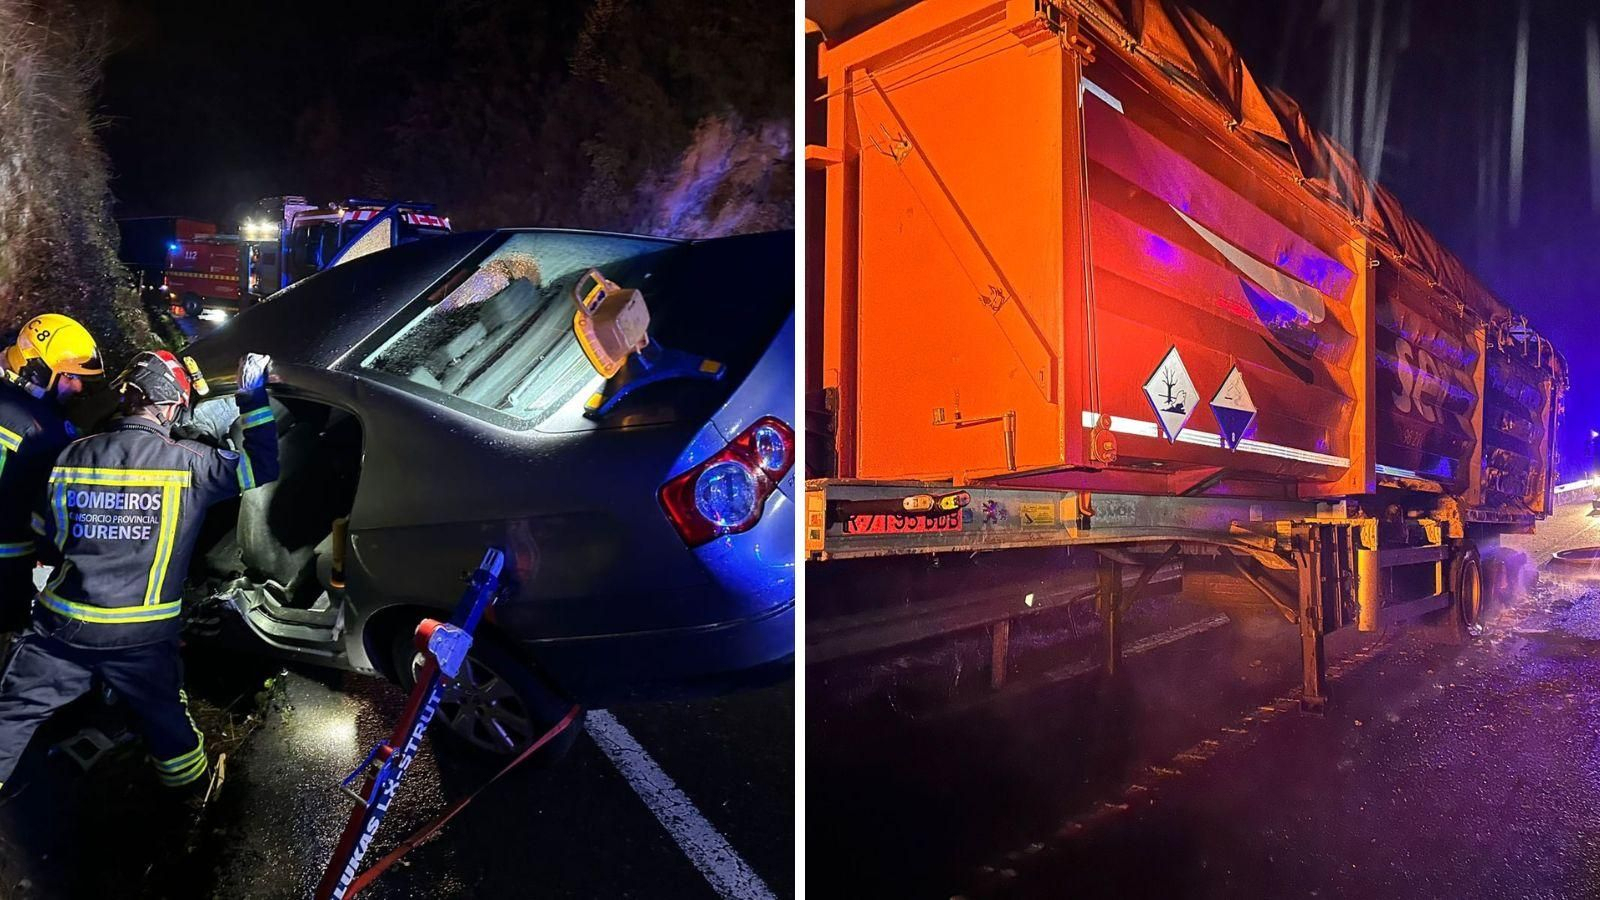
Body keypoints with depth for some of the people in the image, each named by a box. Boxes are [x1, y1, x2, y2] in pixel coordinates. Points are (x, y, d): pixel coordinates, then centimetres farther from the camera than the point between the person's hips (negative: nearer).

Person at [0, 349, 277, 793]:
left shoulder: (72, 455, -1)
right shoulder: (188, 462, -11)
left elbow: (44, 533, 10)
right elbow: (262, 468, 0)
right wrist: (252, 400, 5)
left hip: (61, 624, 2)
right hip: (141, 637, -2)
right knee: (165, 719, 19)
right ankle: (188, 781, 39)